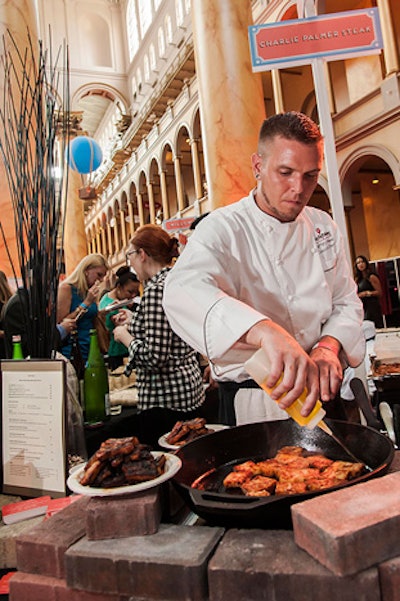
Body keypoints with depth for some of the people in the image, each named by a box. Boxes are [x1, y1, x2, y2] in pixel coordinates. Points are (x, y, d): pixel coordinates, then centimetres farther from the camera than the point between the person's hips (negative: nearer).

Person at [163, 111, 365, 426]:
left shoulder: (323, 226, 6)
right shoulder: (222, 229, -15)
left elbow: (347, 302, 7)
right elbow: (185, 290, -36)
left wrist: (329, 346, -15)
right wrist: (266, 332, -53)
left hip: (323, 389, 6)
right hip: (254, 397, -5)